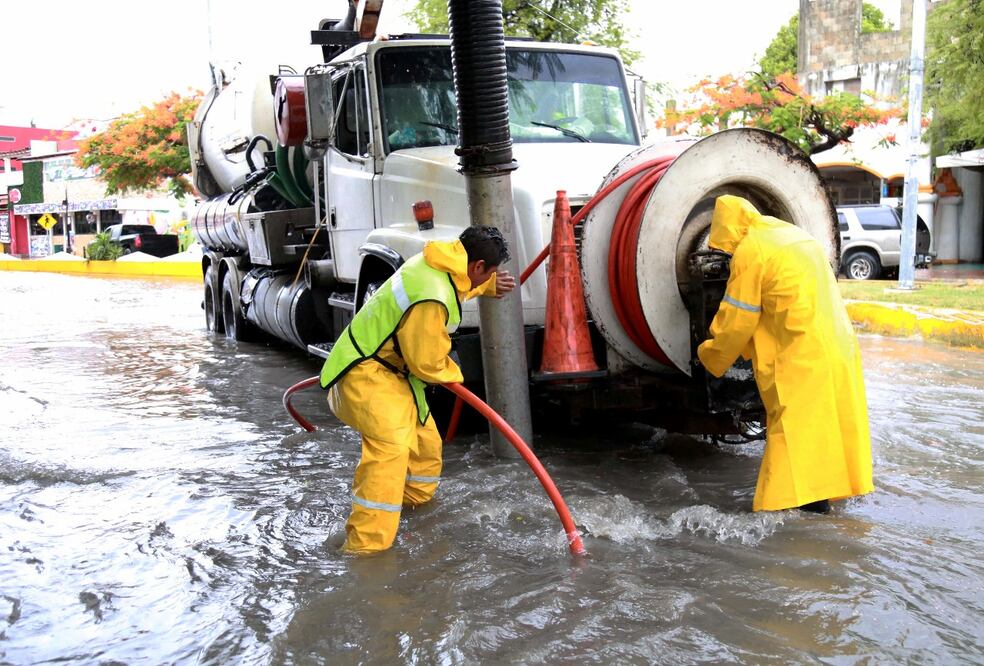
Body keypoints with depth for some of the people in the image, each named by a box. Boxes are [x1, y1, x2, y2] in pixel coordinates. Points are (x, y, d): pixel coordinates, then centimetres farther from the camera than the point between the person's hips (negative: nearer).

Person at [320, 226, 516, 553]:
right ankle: (366, 544, -29)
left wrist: (490, 285, 13)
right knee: (391, 444, -27)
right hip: (365, 374, -11)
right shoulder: (431, 301, -31)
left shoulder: (438, 262, 1)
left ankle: (413, 496, 47)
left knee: (424, 439, 21)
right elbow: (428, 362, -21)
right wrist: (453, 375, 0)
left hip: (391, 370, 11)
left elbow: (461, 283, 28)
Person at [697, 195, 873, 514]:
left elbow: (737, 320, -6)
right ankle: (822, 491, 23)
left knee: (796, 427, -3)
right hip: (838, 347, 9)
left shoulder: (750, 251, -9)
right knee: (827, 419, 14)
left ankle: (808, 497, -3)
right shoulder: (794, 234, 18)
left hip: (800, 357, -9)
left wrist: (711, 357, 9)